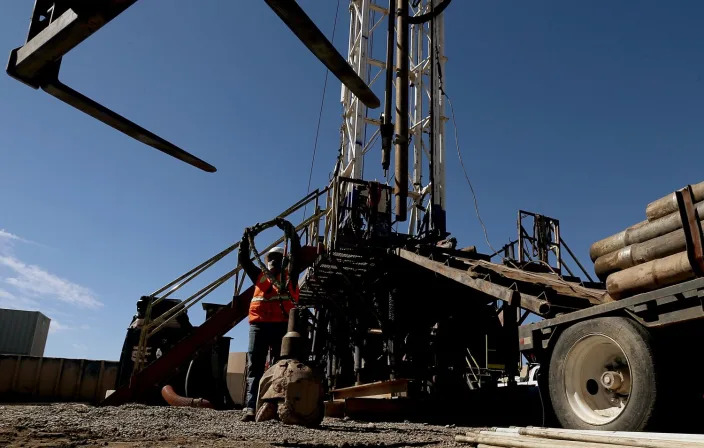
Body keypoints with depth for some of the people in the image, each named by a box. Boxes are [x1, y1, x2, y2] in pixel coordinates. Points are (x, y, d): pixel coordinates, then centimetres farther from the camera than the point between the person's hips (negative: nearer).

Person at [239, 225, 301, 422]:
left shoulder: (290, 277, 15)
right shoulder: (260, 276, 22)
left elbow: (296, 254, 6)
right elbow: (244, 261, 16)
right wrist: (246, 240, 5)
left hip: (282, 326, -2)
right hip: (258, 325, 3)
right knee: (254, 367, -3)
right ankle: (251, 407, -6)